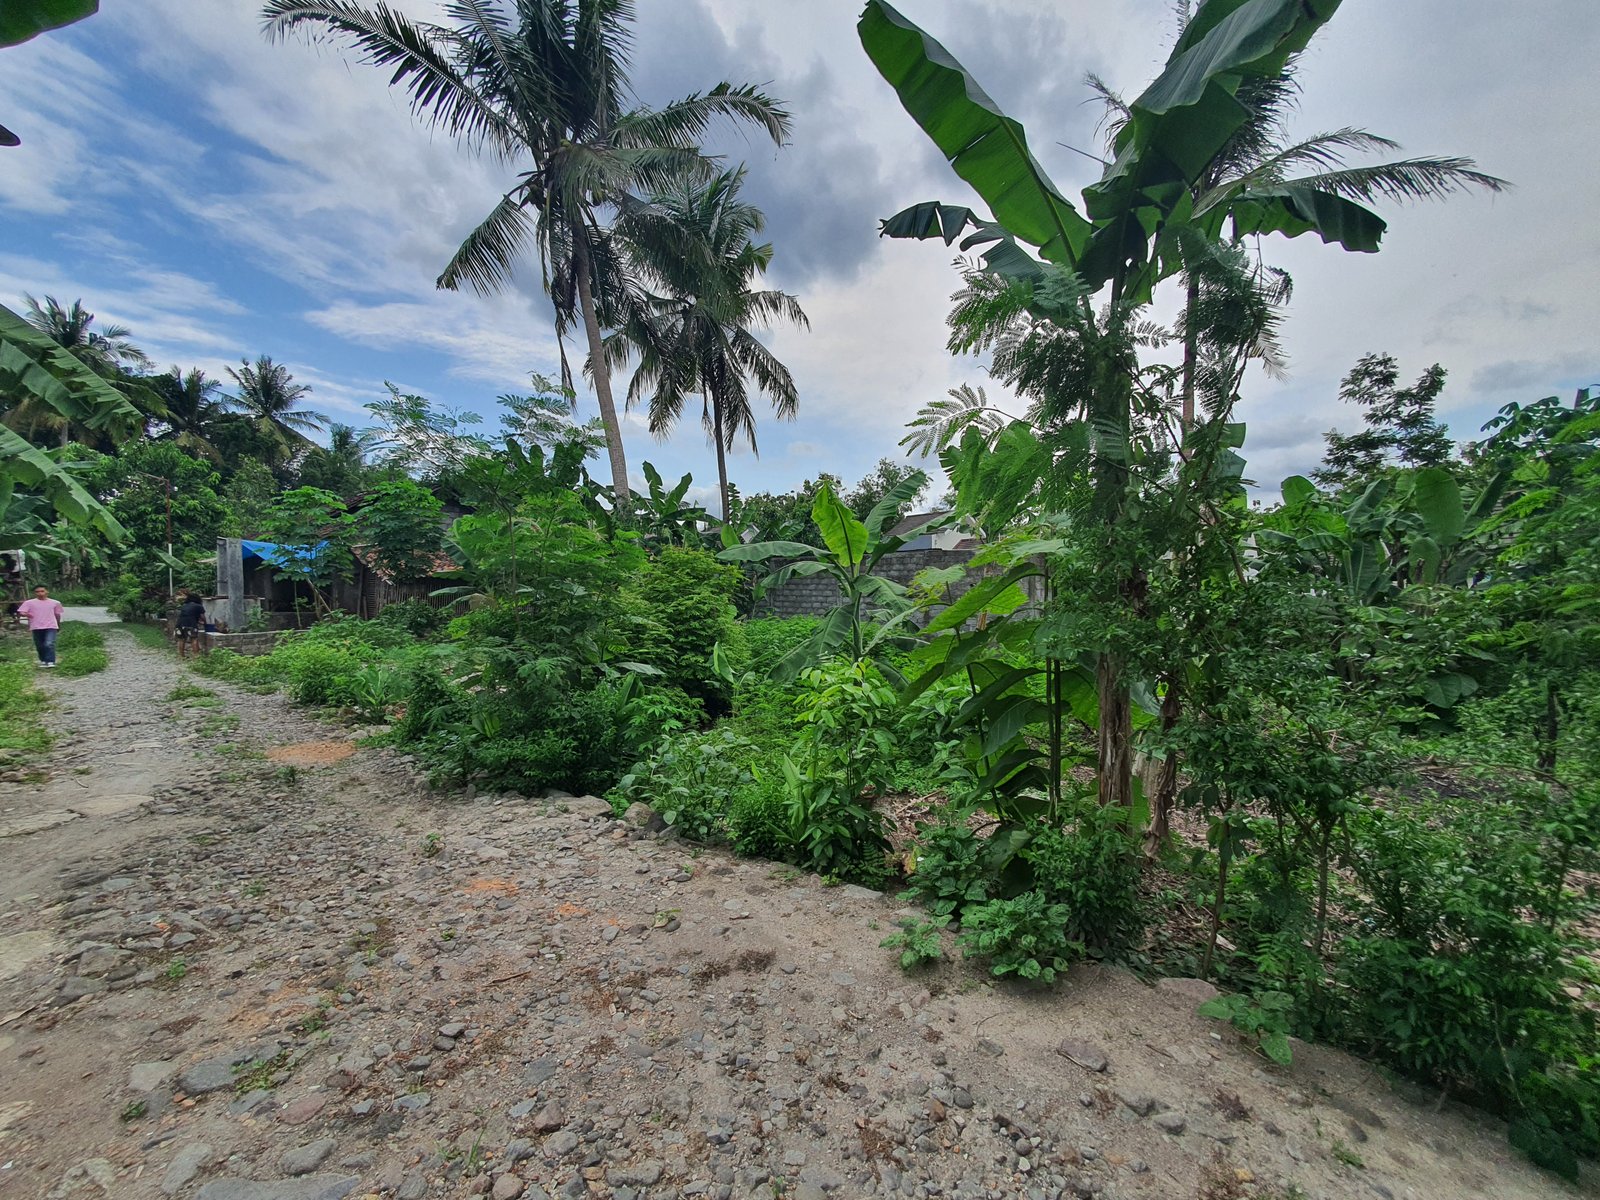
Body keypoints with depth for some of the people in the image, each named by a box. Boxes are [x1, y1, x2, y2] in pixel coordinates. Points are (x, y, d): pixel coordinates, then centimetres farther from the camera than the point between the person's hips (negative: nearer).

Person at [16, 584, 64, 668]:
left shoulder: (55, 603, 8)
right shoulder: (29, 603, 4)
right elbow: (20, 613, -3)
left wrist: (59, 626, 26)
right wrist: (25, 614, -26)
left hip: (51, 627, -2)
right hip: (36, 627, 2)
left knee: (49, 644, -15)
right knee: (40, 646, 9)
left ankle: (50, 662, -17)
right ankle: (43, 660, 23)